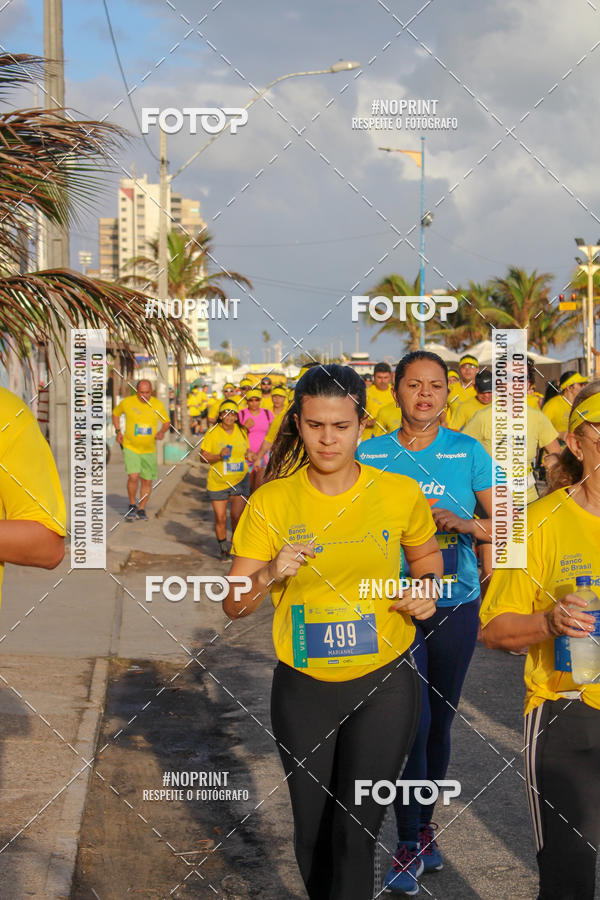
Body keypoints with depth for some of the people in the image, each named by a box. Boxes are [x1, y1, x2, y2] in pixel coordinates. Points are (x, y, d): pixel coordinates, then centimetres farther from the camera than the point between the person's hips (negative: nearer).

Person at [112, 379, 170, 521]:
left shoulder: (158, 404, -4)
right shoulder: (127, 402, -8)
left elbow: (167, 422, 9)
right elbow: (115, 413, 12)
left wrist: (162, 431, -12)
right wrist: (118, 431, 1)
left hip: (149, 450, 2)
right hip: (130, 447, -2)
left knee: (147, 481, 7)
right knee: (133, 477, -18)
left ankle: (142, 509, 25)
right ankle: (132, 506, 4)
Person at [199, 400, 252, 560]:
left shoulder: (242, 431, 4)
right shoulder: (212, 432, -7)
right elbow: (203, 457, -6)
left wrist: (250, 456, -3)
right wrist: (219, 456, -22)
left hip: (240, 480, 1)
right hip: (217, 482, -1)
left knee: (237, 515, -11)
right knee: (220, 518, 3)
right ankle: (223, 548, 25)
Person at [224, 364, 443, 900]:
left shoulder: (399, 494, -5)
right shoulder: (271, 502, -5)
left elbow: (427, 559, 15)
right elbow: (234, 606, -4)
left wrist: (426, 588, -7)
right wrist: (269, 575, -24)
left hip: (383, 683, -1)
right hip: (302, 688, 1)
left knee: (355, 835, -8)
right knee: (312, 834, 13)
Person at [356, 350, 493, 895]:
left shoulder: (468, 452, 0)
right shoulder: (370, 455, 0)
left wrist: (464, 523, -19)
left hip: (456, 605, 2)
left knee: (439, 721, 13)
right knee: (412, 721, -11)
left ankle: (425, 825, 32)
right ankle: (409, 845, 3)